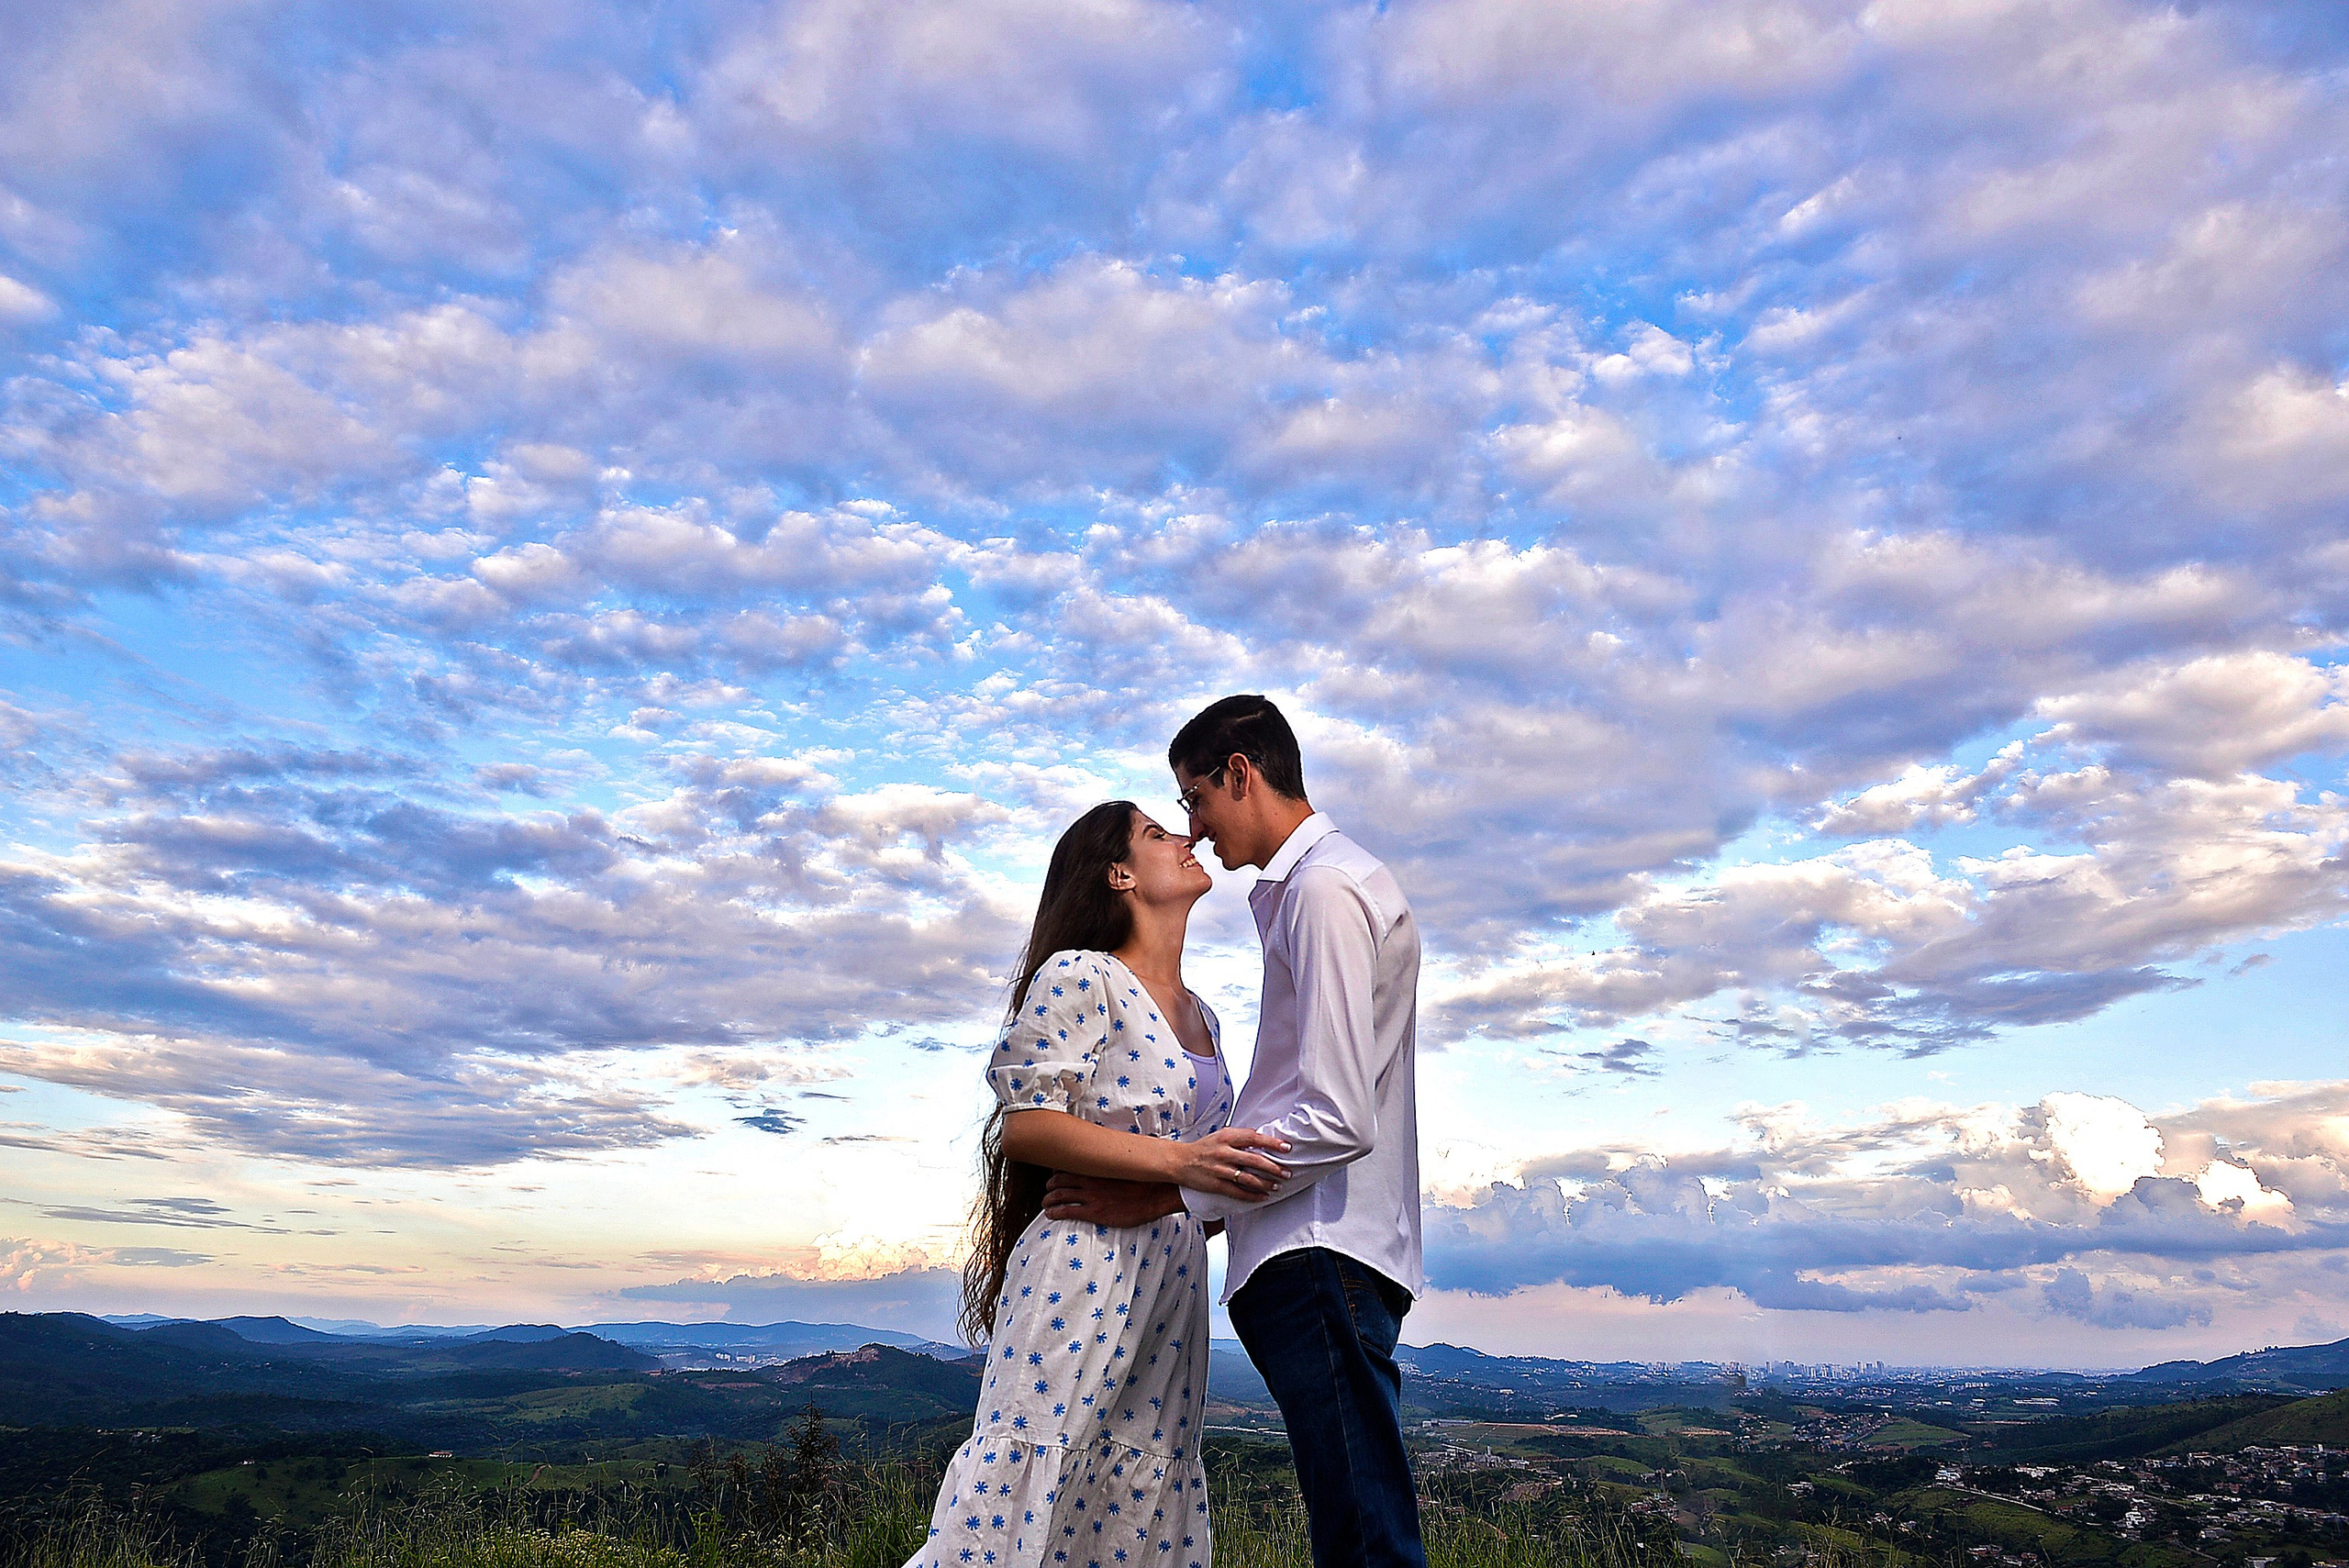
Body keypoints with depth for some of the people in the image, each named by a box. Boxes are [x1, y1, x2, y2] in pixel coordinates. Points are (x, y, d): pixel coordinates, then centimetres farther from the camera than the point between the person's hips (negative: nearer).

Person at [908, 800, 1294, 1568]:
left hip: (1174, 1285, 8)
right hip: (1086, 1264, -7)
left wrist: (1249, 1184, 4)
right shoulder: (1080, 977, -5)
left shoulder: (1203, 1017, 19)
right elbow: (1025, 1125, -14)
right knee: (1020, 1499, -9)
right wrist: (1179, 1162, -22)